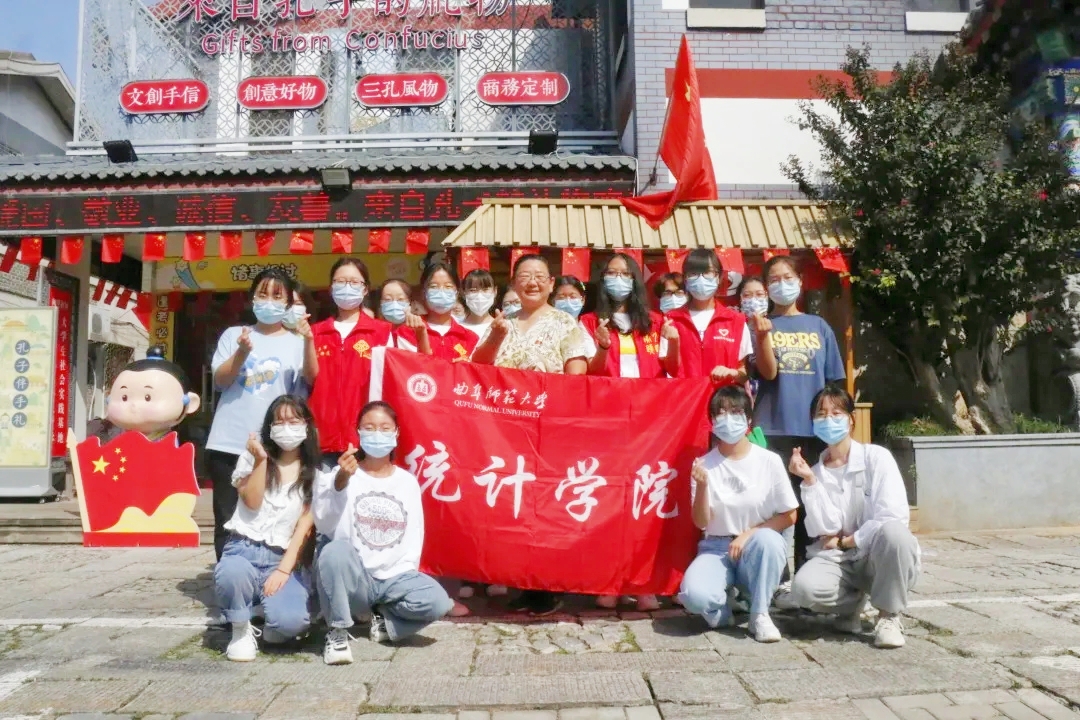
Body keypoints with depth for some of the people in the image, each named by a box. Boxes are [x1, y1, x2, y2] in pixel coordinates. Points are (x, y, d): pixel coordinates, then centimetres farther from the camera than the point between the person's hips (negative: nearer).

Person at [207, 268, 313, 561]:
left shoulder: (296, 341, 7)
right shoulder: (234, 334, 11)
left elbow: (312, 379, -9)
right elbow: (220, 380, 0)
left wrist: (309, 342, -26)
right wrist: (241, 353, -18)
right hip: (229, 445, 2)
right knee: (228, 522, 6)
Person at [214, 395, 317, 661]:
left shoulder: (315, 474, 7)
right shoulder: (253, 457, 10)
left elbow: (305, 526, -1)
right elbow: (252, 503, -5)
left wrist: (284, 570, -11)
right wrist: (261, 460, -14)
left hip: (283, 558, -1)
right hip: (244, 549, 1)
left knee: (292, 621, -30)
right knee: (231, 573, -38)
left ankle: (273, 623, 11)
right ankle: (241, 630, -5)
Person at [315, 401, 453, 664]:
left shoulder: (408, 481, 9)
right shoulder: (342, 476, 0)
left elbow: (414, 534, 6)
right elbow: (326, 525, -16)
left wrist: (404, 573, -7)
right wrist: (340, 482, -30)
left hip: (395, 578, 2)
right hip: (353, 578, -2)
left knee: (437, 601, -25)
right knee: (335, 551, -35)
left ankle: (385, 620, 7)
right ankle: (337, 632, -13)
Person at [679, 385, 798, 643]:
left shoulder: (769, 461, -6)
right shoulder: (704, 465, -3)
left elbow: (789, 515, 0)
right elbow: (701, 522, -5)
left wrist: (749, 534, -13)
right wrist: (702, 486, -23)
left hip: (760, 550, 0)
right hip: (717, 548, 0)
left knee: (766, 539, -37)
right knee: (693, 595, -31)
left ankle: (760, 614, -13)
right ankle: (721, 608, 6)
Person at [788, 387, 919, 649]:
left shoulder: (876, 457, -5)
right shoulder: (816, 472, 3)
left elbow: (894, 516, -17)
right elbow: (826, 530, -9)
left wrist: (845, 541, -10)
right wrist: (809, 481, -16)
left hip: (882, 558, -2)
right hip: (839, 561, 2)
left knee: (892, 531, -36)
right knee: (805, 588, -30)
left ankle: (888, 616, -13)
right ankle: (853, 603, 6)